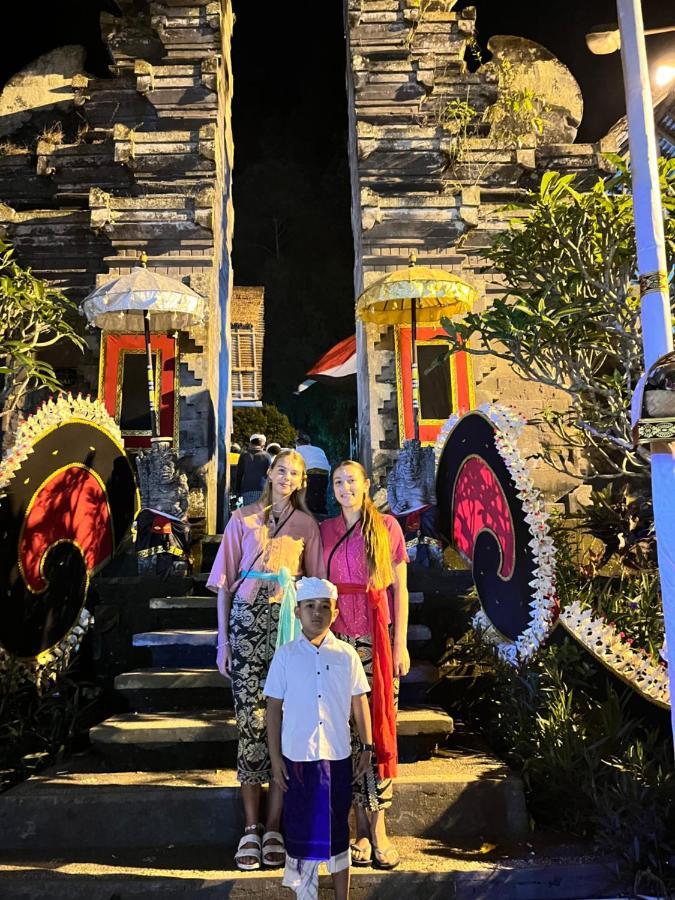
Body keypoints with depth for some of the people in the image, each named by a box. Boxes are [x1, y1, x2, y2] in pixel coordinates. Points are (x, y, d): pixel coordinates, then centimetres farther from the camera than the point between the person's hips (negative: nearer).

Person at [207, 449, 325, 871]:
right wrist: (223, 641, 3)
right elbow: (225, 583, 8)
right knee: (251, 720, -3)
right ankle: (251, 829, 6)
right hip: (247, 620, 0)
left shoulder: (307, 525, 10)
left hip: (289, 624, 0)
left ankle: (274, 829, 7)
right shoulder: (243, 519, 9)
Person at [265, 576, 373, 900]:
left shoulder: (346, 655, -2)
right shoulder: (285, 655, -4)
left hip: (337, 756, 1)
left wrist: (367, 747, 5)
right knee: (300, 829, 9)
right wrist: (275, 757, -1)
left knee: (337, 830, 14)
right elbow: (274, 707, 0)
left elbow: (359, 702, 5)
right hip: (297, 756, -1)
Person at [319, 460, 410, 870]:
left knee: (379, 730, -2)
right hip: (339, 639, 2)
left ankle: (379, 829, 8)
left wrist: (401, 644, -2)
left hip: (378, 637, -1)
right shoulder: (325, 530, 9)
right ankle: (361, 828, 14)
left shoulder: (387, 526, 3)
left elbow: (400, 589, 3)